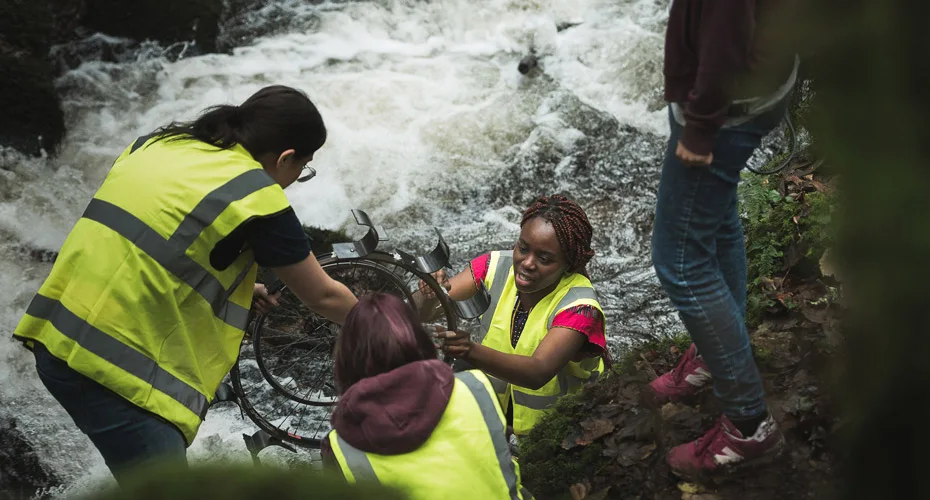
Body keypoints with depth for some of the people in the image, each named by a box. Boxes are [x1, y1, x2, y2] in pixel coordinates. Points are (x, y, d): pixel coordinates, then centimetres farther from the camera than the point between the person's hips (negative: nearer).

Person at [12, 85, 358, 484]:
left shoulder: (157, 144, 11)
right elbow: (323, 296, 1)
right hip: (114, 367, -9)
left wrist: (235, 283, 34)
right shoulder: (256, 196, -10)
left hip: (58, 339, 9)